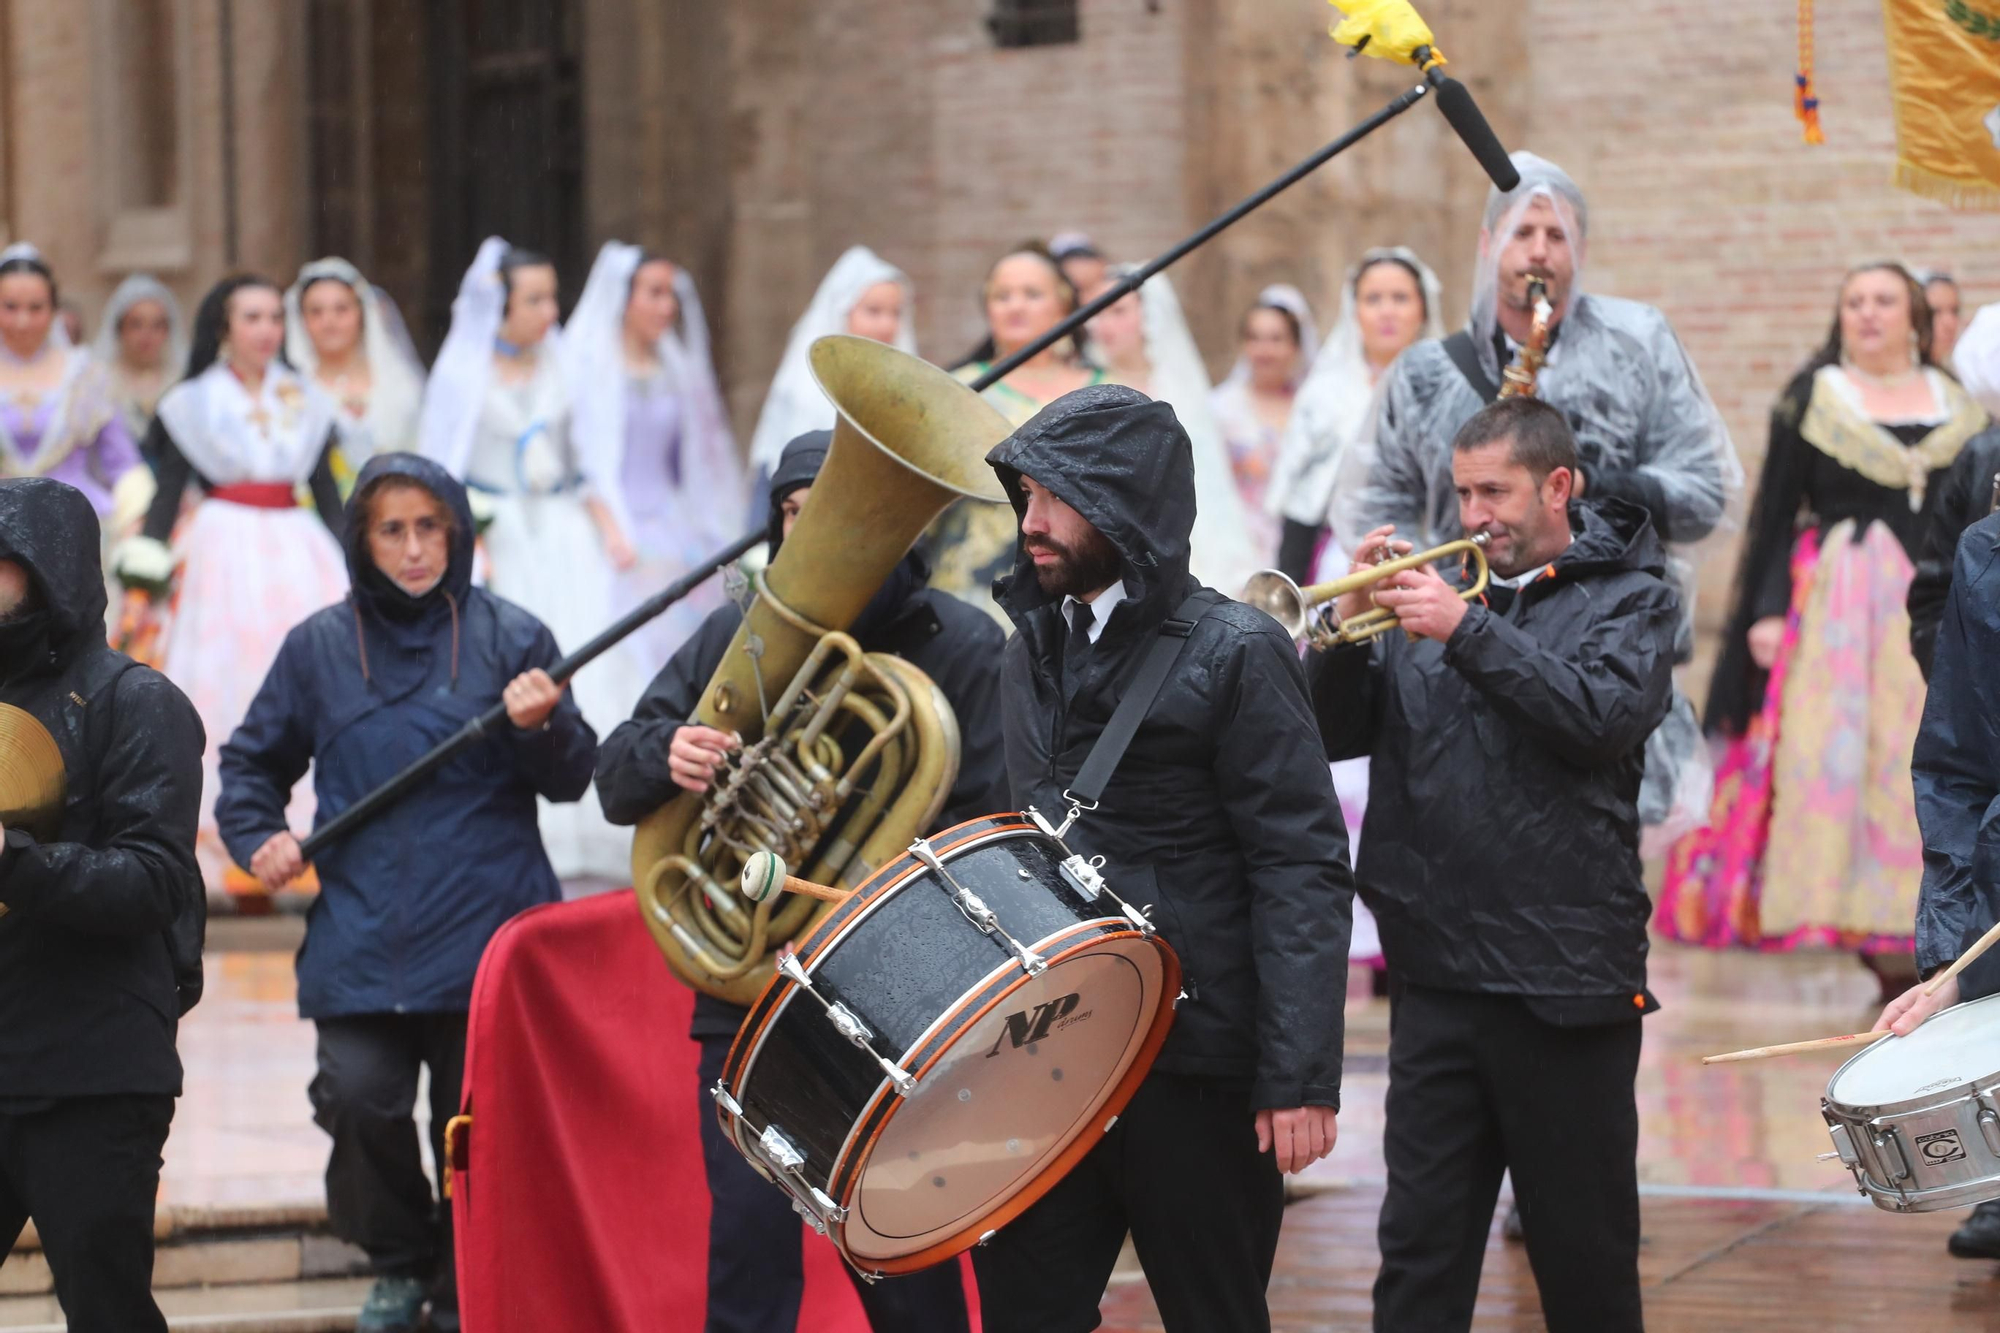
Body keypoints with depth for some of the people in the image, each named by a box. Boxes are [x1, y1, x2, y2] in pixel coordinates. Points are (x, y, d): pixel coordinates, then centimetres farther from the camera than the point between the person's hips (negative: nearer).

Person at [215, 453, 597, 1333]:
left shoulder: (509, 637, 2)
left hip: (485, 934, -1)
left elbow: (571, 781, -1)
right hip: (360, 945, 1)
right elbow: (253, 762, 21)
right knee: (359, 1099, -14)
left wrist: (543, 727, -20)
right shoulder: (320, 647, 8)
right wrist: (257, 836, 4)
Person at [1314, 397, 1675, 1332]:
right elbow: (1337, 736, 8)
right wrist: (1350, 628, -9)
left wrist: (1467, 630, -20)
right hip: (1437, 973, 3)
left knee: (1586, 1255, 6)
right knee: (1420, 1251, 3)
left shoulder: (1629, 598, 3)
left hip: (1566, 977, -3)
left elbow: (1601, 718, -17)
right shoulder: (1436, 587, 13)